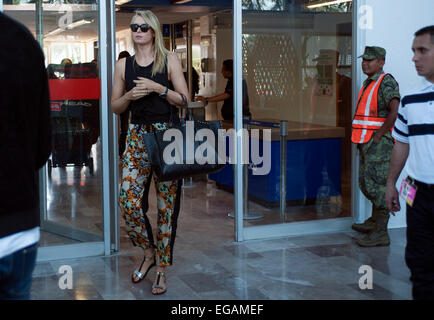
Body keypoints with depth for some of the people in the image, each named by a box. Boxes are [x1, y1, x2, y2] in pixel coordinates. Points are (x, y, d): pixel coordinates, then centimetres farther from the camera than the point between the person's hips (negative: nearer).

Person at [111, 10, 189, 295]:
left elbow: (184, 99, 1)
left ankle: (162, 268, 11)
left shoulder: (170, 60, 3)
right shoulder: (123, 65, 11)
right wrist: (130, 95, -7)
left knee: (167, 204, -1)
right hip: (137, 136, 3)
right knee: (129, 202, -8)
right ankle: (149, 253, 18)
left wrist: (158, 88, -13)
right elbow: (116, 107, 13)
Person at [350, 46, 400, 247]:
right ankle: (374, 221, 33)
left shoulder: (386, 82, -11)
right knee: (366, 183, 18)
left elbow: (395, 111, -24)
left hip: (379, 142, -10)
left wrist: (379, 135, -21)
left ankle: (381, 233, -8)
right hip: (366, 141, 10)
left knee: (377, 185, -10)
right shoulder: (368, 84, 19)